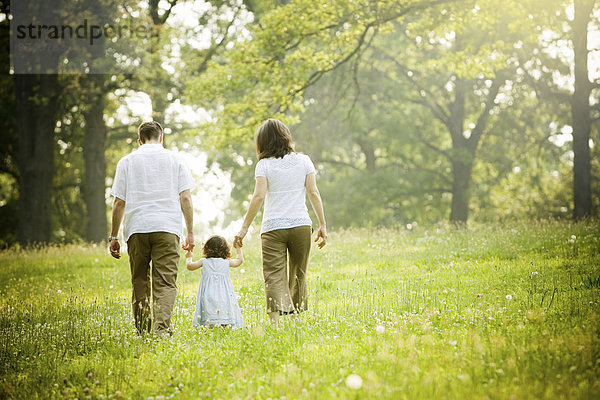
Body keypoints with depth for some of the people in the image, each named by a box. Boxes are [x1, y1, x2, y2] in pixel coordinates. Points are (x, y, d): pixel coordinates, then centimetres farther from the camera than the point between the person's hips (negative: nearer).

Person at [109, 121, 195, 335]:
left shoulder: (127, 161, 10)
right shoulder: (175, 160, 10)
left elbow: (119, 202, 6)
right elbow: (185, 198, 4)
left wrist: (113, 237, 11)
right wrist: (190, 233, 8)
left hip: (136, 229, 1)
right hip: (167, 229, -1)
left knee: (140, 282, 11)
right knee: (165, 282, -4)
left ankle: (143, 330, 13)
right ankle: (162, 328, -21)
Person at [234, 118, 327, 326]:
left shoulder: (264, 164, 0)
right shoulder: (303, 160, 8)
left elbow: (259, 196, -9)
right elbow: (313, 193, 2)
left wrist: (244, 228, -7)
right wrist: (322, 225, 5)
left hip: (273, 227, -2)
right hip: (301, 224, 3)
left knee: (274, 277, -6)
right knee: (298, 276, 15)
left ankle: (274, 321, -22)